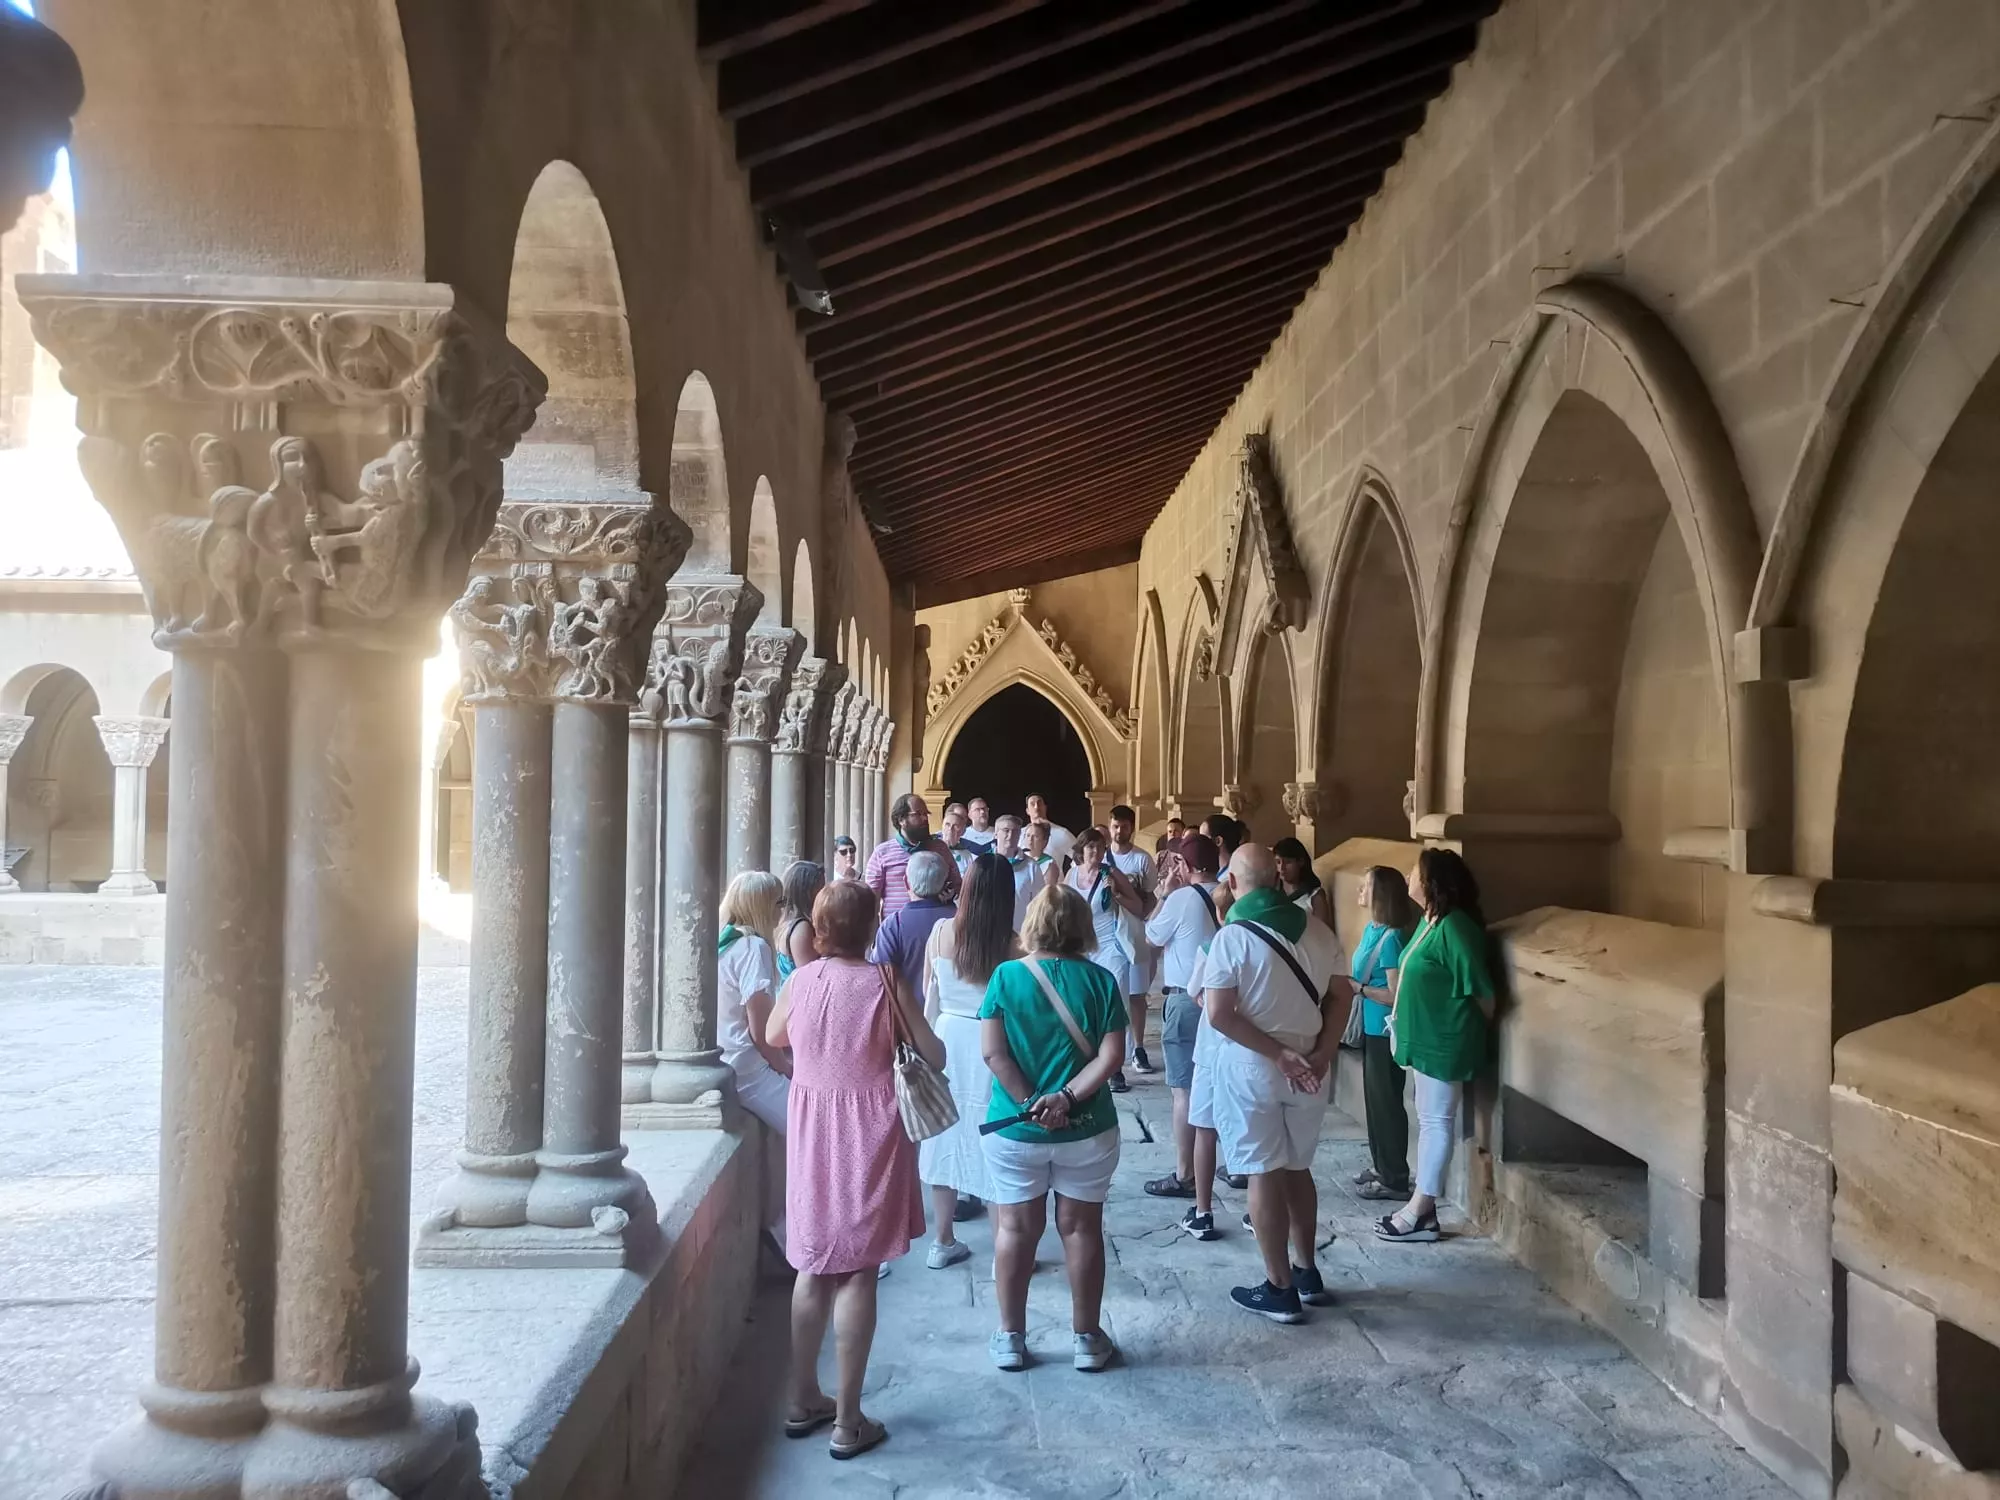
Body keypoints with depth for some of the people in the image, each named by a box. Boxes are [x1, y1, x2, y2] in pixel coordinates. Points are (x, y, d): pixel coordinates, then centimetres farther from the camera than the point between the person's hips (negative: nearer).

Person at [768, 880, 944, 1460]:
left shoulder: (801, 981, -3)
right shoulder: (884, 982, -13)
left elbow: (774, 1037, 16)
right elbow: (934, 1056, -8)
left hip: (811, 1129, 4)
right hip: (868, 1133, -4)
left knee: (815, 1266, 16)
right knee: (857, 1272, 2)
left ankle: (804, 1401, 27)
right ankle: (848, 1422, 8)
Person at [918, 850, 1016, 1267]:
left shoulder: (941, 932, -6)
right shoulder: (1013, 944, -16)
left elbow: (929, 994, 6)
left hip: (947, 1040, 3)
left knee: (947, 1140, 15)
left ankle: (943, 1243, 27)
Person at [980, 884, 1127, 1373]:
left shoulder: (1005, 976, -7)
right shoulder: (1099, 979, -7)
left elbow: (992, 1052, -13)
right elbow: (1112, 1056, -13)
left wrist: (1029, 1104, -11)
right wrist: (1068, 1097, -15)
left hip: (1015, 1129, 0)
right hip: (1086, 1130, 0)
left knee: (1016, 1228, 13)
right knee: (1082, 1228, 13)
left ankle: (1010, 1338, 23)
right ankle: (1087, 1338, 23)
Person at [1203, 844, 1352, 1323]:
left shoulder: (1232, 937, -14)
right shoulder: (1317, 930, 2)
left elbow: (1219, 1016, -20)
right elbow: (1341, 996, 2)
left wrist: (1279, 1055, -16)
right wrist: (1320, 1053, -5)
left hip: (1252, 1068, -5)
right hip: (1308, 1069, 5)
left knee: (1265, 1175, 4)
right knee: (1297, 1168, 20)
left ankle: (1280, 1289, 11)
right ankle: (1307, 1273, 29)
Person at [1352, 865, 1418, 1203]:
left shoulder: (1392, 938, -22)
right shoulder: (1371, 929, 7)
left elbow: (1395, 994, -23)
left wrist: (1358, 988, -18)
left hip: (1386, 1031, -10)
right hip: (1371, 1027, 10)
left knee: (1387, 1102, 0)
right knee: (1374, 1098, 18)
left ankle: (1395, 1179, 10)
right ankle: (1380, 1166, 30)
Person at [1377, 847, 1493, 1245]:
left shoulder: (1453, 928, -22)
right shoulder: (1432, 921, 9)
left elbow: (1482, 990, -19)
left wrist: (1476, 1031, -6)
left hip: (1444, 1041, -10)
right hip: (1429, 1037, 10)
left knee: (1436, 1122, -1)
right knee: (1429, 1120, 14)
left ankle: (1421, 1214, 7)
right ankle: (1422, 1206, 22)